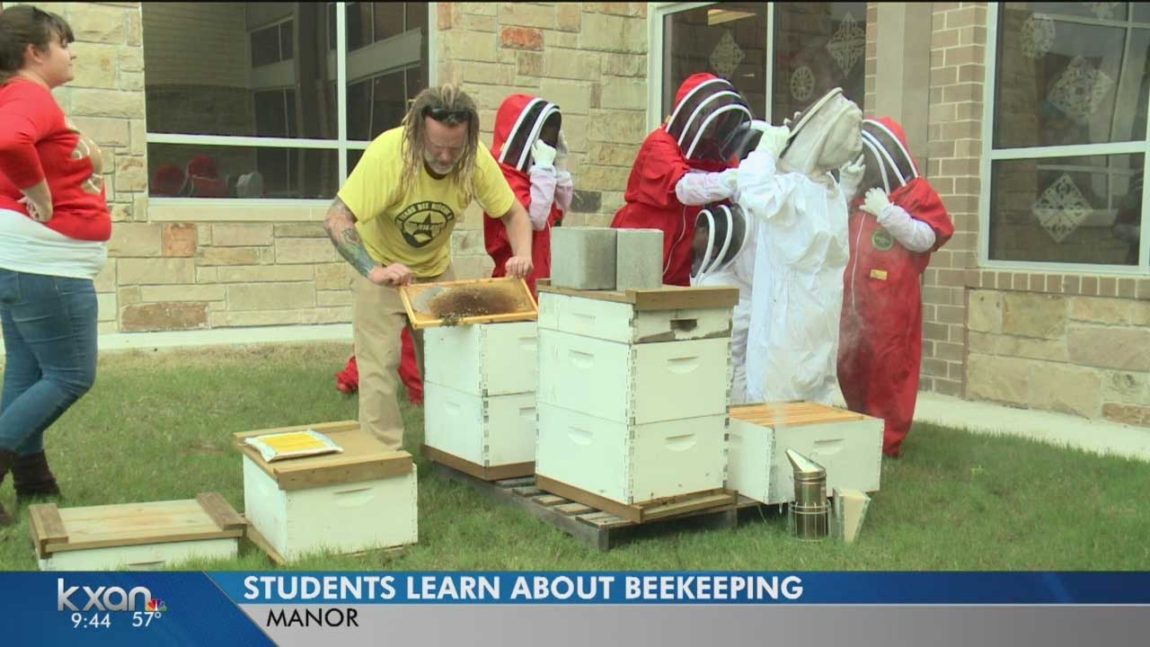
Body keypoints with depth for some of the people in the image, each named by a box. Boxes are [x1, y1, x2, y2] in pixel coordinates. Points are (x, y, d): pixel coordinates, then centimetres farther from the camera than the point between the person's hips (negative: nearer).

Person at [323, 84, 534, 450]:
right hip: (382, 267, -4)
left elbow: (514, 213, -9)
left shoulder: (477, 159, -22)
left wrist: (522, 255, -29)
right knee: (380, 363, -9)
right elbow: (336, 220, -33)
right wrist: (373, 271, -46)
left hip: (437, 268, 4)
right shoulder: (388, 152, -32)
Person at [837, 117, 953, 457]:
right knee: (850, 367, 11)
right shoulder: (860, 193, 19)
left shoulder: (916, 192, -2)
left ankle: (887, 441, 6)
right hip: (852, 301, 7)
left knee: (889, 369, -4)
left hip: (891, 305, -7)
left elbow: (924, 238, -13)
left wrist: (887, 212, -17)